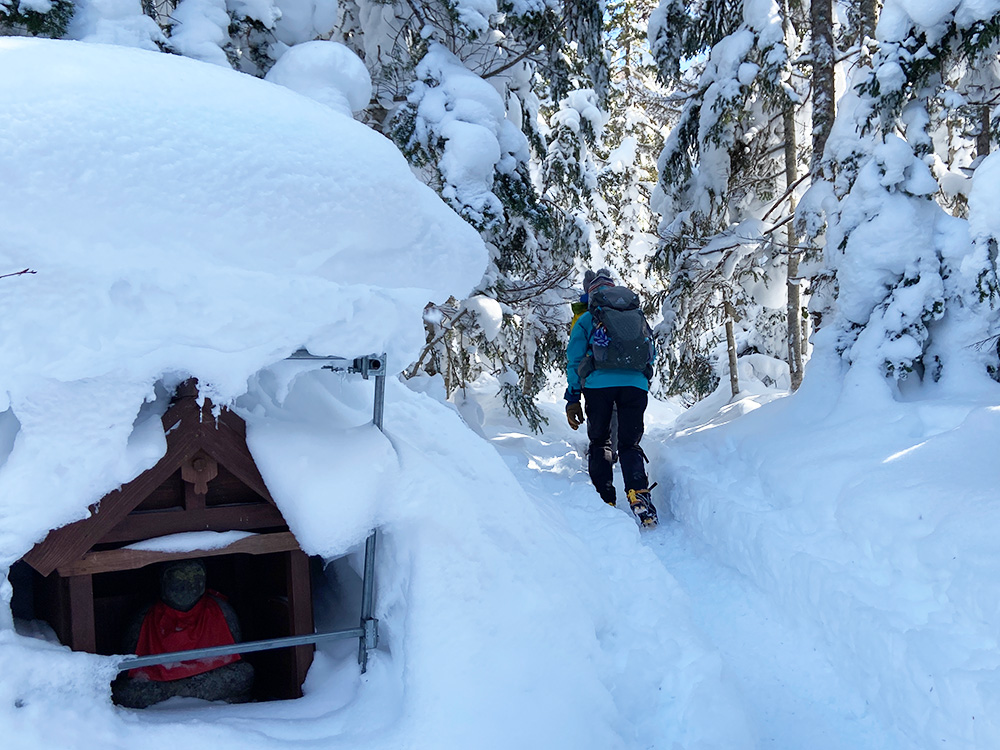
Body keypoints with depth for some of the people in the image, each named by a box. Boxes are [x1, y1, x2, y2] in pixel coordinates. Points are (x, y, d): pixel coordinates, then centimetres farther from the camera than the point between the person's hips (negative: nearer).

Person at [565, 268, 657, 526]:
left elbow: (574, 361, 11)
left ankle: (604, 499, 5)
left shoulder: (585, 320, 15)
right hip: (636, 384, 2)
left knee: (599, 442, 14)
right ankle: (639, 495, -16)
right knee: (630, 443, 8)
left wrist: (572, 399, 14)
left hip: (598, 384, -1)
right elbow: (650, 353, 28)